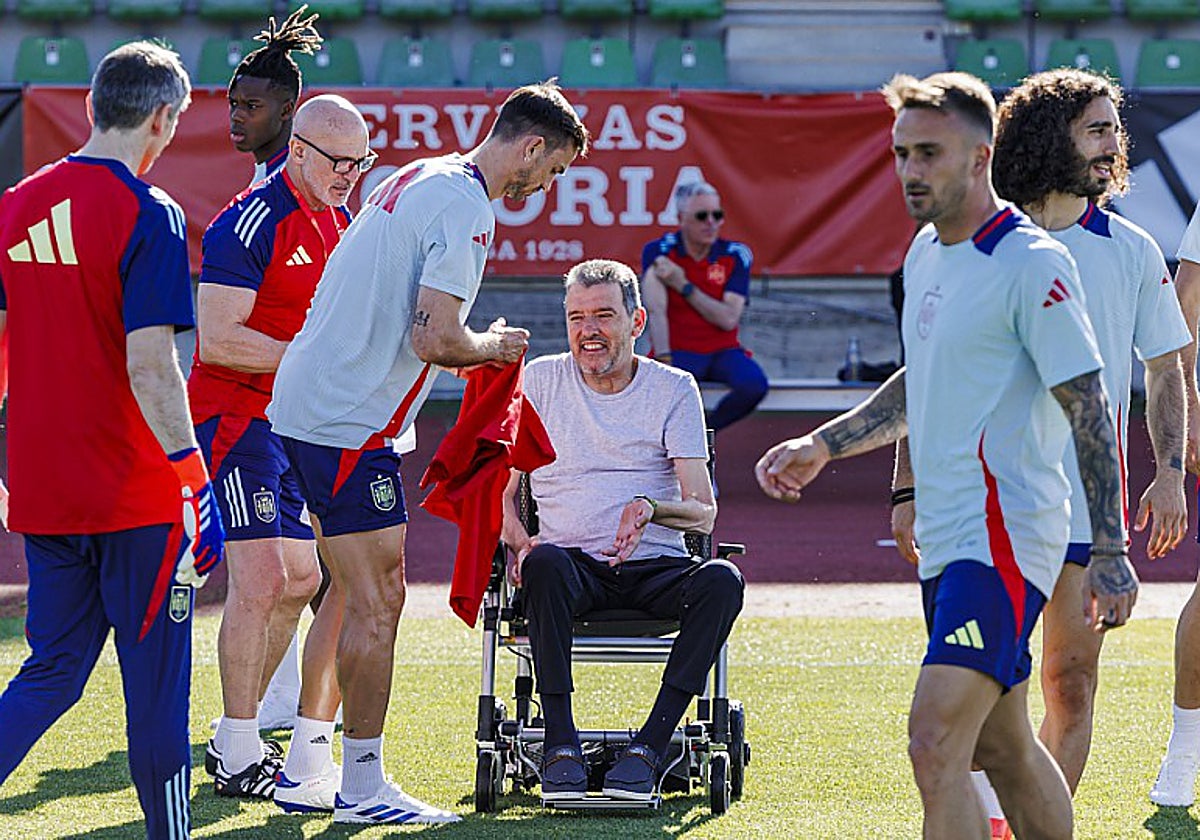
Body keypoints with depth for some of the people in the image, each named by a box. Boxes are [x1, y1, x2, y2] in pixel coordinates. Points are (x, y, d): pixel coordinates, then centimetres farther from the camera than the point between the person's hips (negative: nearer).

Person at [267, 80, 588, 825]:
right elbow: (436, 339, -21)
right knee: (376, 604, -4)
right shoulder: (466, 209, -15)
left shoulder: (417, 179, 15)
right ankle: (362, 787, 1)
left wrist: (469, 348, 18)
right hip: (350, 423, -10)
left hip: (302, 402, 10)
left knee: (361, 599, 13)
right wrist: (495, 347, -2)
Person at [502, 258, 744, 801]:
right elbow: (500, 489, 11)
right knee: (545, 563, -37)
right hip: (574, 569, 0)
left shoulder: (674, 389, 7)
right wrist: (517, 539, -12)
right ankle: (560, 745, -34)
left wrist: (651, 508, -22)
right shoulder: (540, 380, 10)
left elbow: (704, 514, 1)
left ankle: (649, 747, -32)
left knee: (722, 580, -32)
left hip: (655, 569, 0)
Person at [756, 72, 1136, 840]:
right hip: (946, 541, 9)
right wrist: (821, 446, 25)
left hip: (1004, 535, -9)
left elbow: (1089, 409, -14)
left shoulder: (1032, 263, -13)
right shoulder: (927, 253, 13)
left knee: (935, 746, -18)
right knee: (1003, 750, 16)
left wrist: (1110, 552, -17)